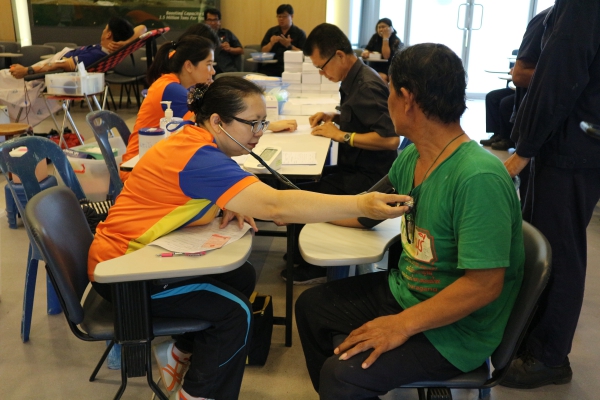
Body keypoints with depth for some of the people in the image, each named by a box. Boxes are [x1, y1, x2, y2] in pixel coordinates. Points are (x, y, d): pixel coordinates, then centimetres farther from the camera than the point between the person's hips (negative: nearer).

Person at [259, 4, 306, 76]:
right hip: (271, 67, 2)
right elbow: (263, 52, 12)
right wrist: (271, 43, -8)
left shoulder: (299, 33, 6)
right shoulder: (271, 31, 16)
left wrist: (289, 45, -14)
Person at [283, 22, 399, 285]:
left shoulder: (367, 86, -22)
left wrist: (341, 135, -22)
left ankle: (314, 266, 8)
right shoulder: (355, 80, 7)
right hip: (355, 167, 10)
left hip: (368, 177, -10)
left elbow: (391, 139, -30)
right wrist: (334, 117, 8)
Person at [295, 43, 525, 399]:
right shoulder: (410, 157, -3)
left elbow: (484, 285, -28)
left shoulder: (479, 178, -30)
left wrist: (403, 325, -24)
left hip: (455, 329, -8)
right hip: (404, 290, 8)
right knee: (311, 306, 13)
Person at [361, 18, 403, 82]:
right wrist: (365, 53, -21)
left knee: (381, 77, -36)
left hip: (389, 71, -4)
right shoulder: (375, 37, 8)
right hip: (374, 68, 4)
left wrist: (385, 38, -20)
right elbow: (367, 49, 3)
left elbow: (386, 57, -19)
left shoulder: (396, 41, -8)